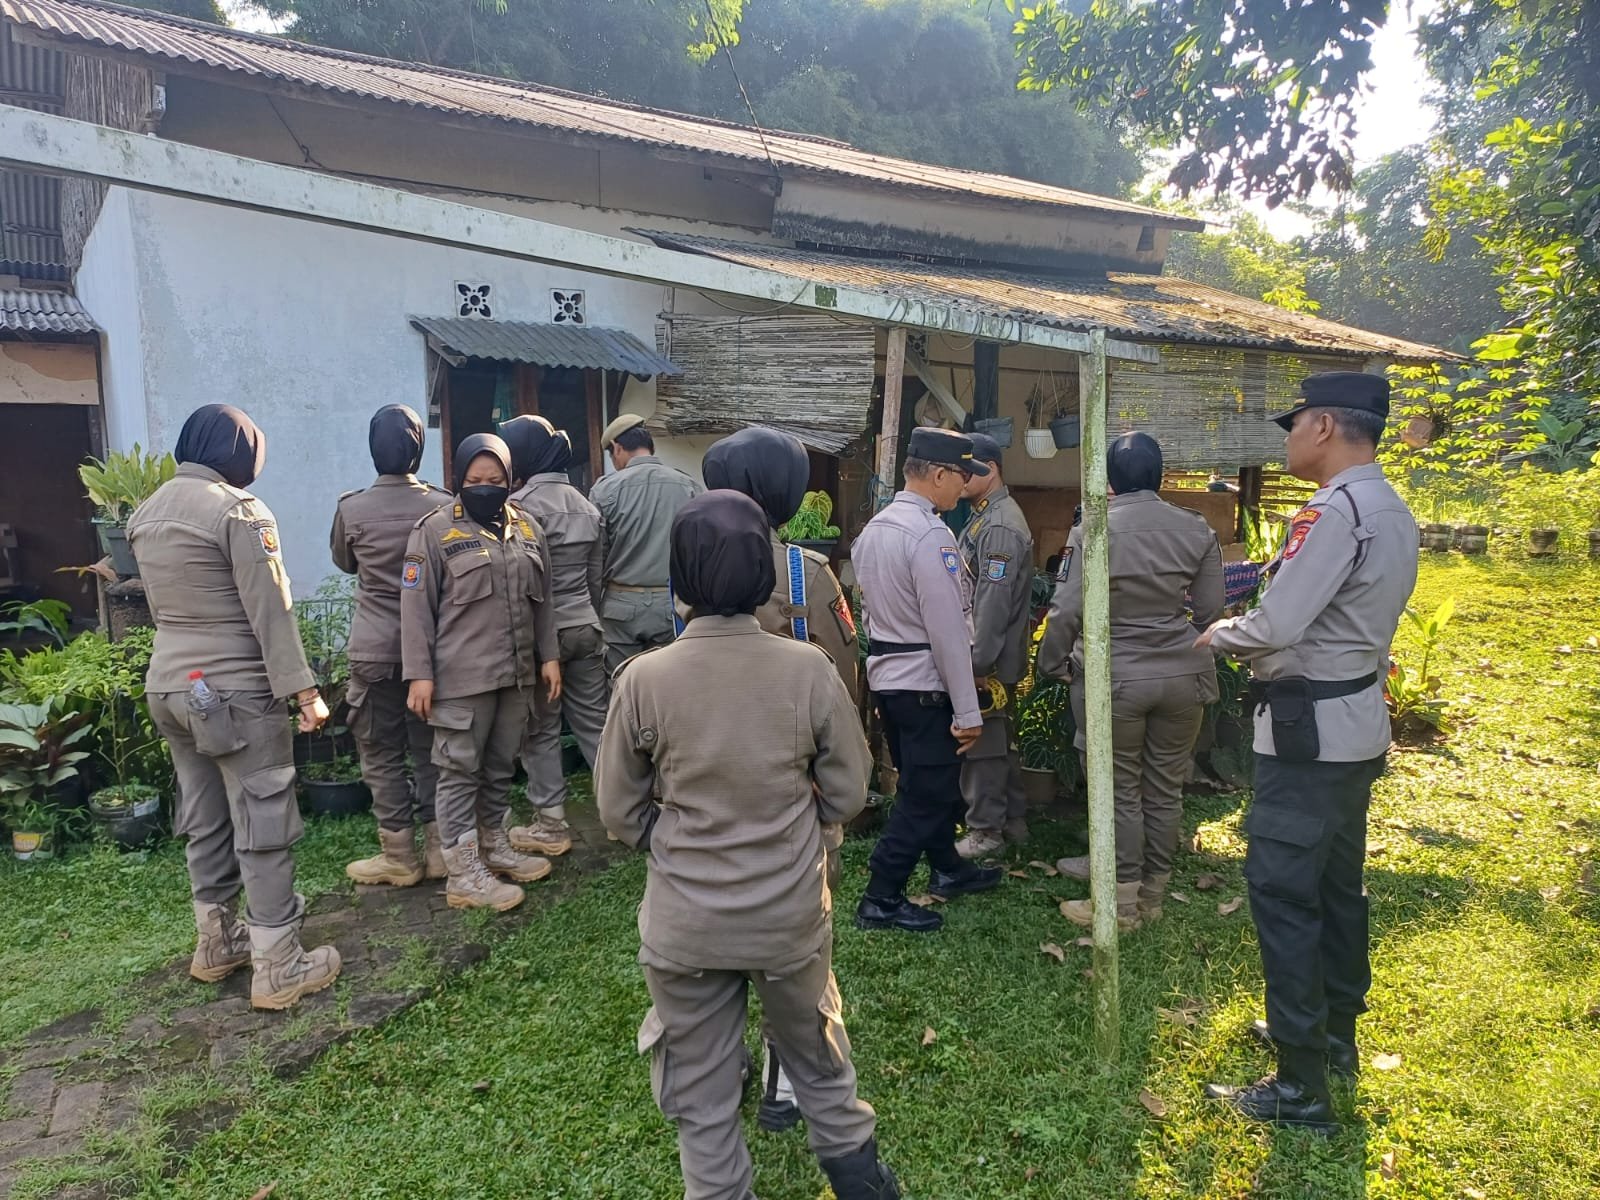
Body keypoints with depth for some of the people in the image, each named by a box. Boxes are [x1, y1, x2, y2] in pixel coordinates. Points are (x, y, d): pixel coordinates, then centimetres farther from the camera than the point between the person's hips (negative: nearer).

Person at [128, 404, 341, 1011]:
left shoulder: (146, 513, 9)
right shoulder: (238, 510, -15)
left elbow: (158, 604, 16)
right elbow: (271, 610, -18)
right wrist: (303, 690, -16)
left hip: (169, 684, 8)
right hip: (233, 692, -8)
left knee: (204, 820, 18)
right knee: (262, 826, -1)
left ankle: (216, 942, 31)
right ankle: (278, 969, 5)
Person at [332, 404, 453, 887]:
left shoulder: (352, 508, -9)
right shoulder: (443, 505, -7)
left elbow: (344, 562, 10)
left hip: (376, 649, -2)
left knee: (381, 754, 8)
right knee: (432, 749, 12)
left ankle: (399, 856, 14)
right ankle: (439, 847, 18)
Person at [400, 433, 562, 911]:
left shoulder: (525, 527, 11)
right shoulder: (435, 530, -6)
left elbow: (542, 599, 17)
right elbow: (416, 606, -7)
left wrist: (548, 656, 13)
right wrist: (420, 674, -11)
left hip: (517, 674, 6)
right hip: (461, 678, -6)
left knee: (501, 765, 16)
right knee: (460, 770, 1)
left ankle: (495, 845, 32)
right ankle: (463, 873, 8)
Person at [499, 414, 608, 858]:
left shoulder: (522, 504, -13)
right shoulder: (586, 505, 10)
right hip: (586, 627, 7)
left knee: (540, 729, 4)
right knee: (595, 721, 12)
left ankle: (550, 824, 12)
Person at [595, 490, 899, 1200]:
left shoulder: (643, 678, -16)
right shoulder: (807, 669, -16)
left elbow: (621, 813, -6)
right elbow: (847, 794, -5)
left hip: (685, 924, -1)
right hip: (791, 917, 1)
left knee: (700, 1089, 20)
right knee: (819, 1062, 27)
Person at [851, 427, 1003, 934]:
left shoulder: (873, 529, 8)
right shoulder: (930, 535, -21)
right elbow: (947, 630, -22)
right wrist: (968, 710, -17)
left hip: (884, 673, 9)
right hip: (924, 682, -9)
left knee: (930, 779, 23)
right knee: (924, 792, 1)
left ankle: (947, 868, 39)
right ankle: (881, 900, 8)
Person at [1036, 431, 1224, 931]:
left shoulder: (1092, 531, -10)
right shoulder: (1197, 530, 1)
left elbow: (1067, 610, -11)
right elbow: (1211, 610, 4)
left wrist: (1052, 664, 5)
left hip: (1114, 678, -4)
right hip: (1183, 677, 4)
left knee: (1120, 790, 7)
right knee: (1165, 789, 13)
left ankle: (1122, 903, 15)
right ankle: (1152, 894, 26)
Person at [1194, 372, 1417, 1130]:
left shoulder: (1334, 512, -20)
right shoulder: (1393, 512, 11)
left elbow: (1274, 627, -24)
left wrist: (1218, 635, -5)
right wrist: (1254, 632, 9)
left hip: (1310, 732, -10)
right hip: (1359, 725, 10)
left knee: (1282, 895, -4)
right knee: (1337, 885, 20)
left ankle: (1302, 1087, 3)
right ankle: (1336, 1035, 36)